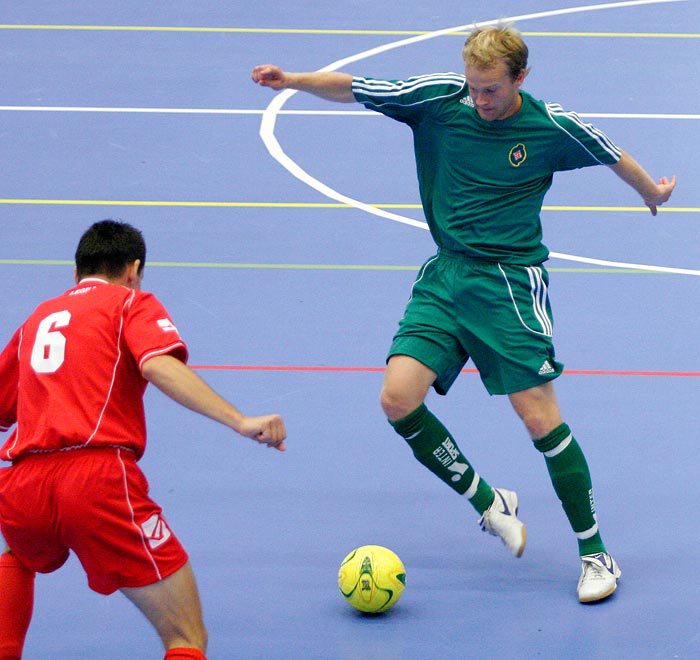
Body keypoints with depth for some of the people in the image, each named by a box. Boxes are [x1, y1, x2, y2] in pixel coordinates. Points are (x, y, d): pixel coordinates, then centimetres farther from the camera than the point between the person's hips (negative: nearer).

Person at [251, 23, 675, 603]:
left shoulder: (552, 127, -9)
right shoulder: (438, 99, -6)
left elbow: (613, 156, 11)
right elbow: (352, 88, 1)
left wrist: (652, 193, 29)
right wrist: (294, 80, -16)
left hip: (510, 282, -3)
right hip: (445, 277, 3)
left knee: (541, 419, -9)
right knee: (399, 399, -13)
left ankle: (596, 554, 5)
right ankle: (489, 504, 8)